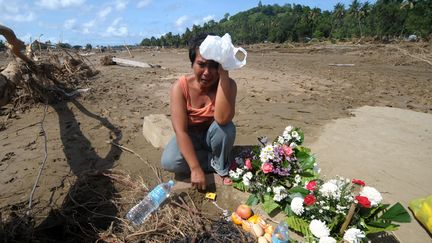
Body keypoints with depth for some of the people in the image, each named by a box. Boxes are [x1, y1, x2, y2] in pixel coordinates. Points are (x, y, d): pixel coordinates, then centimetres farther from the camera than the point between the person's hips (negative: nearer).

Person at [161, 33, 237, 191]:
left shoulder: (227, 84, -21)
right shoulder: (180, 87, -22)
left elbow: (222, 119, -41)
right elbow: (181, 130, -28)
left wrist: (224, 75, -41)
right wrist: (195, 169, -34)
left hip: (213, 135, 0)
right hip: (190, 136, 0)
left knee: (227, 127, -33)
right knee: (169, 162, -27)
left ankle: (221, 168, -6)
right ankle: (214, 162, -5)